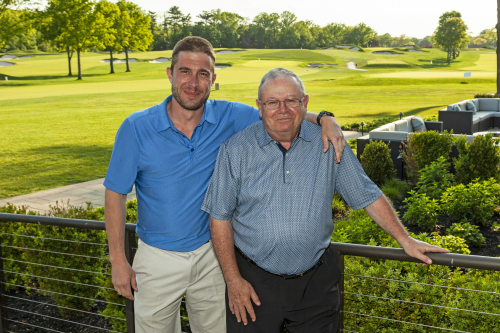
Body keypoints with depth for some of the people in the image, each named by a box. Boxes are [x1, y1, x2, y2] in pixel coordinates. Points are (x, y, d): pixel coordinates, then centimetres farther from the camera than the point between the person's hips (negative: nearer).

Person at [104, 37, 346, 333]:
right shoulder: (136, 128, -13)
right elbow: (116, 193, -7)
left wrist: (323, 119, -22)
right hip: (157, 259, -1)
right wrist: (118, 261, -7)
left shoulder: (229, 118, -9)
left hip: (210, 254, 2)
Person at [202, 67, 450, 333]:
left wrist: (405, 240, 2)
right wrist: (233, 280, -5)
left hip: (315, 281, 1)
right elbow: (220, 218, -2)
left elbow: (367, 196, 6)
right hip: (254, 282, -1)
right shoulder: (235, 150, -6)